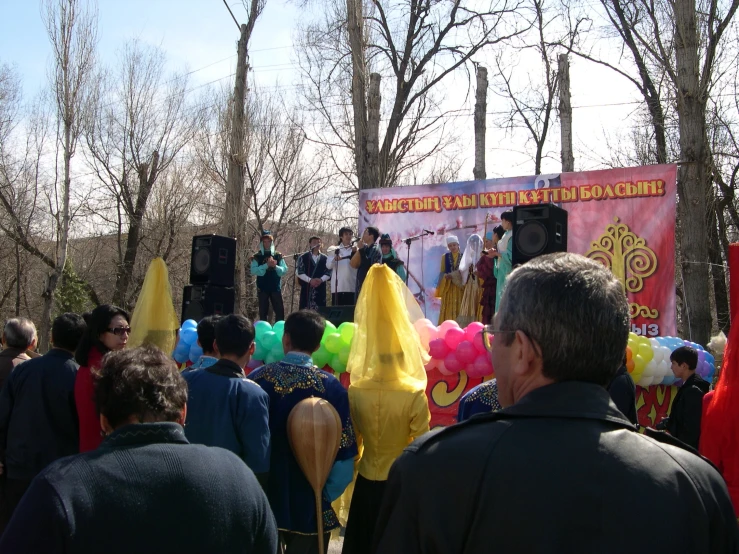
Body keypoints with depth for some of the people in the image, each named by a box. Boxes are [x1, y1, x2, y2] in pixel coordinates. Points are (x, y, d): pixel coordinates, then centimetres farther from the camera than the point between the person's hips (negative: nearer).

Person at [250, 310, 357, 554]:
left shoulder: (257, 378, -8)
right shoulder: (331, 386, -13)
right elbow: (344, 453, -12)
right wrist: (326, 495, 2)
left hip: (261, 499, 2)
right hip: (309, 505, -2)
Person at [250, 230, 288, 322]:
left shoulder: (278, 256, 7)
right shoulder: (257, 257, 2)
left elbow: (284, 269, -1)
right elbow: (253, 271, -11)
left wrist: (275, 266, -20)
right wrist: (266, 265, -20)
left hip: (276, 287, 1)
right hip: (262, 288, -1)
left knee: (280, 311, -3)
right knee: (263, 311, 3)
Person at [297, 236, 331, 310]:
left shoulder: (325, 258, 15)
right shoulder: (303, 258, 7)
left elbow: (328, 273, 6)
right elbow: (300, 273, -2)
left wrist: (321, 280, -12)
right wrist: (310, 280, -14)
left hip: (320, 289, 2)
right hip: (307, 288, -2)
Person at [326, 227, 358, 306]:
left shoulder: (355, 249, 9)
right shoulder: (335, 250, 10)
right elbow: (328, 265, -3)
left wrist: (354, 253, -17)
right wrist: (334, 259, -23)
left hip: (351, 286, 0)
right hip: (337, 287, 0)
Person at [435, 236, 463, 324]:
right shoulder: (445, 257, 8)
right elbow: (442, 272, 6)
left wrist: (452, 275, -13)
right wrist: (446, 276, -16)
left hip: (460, 287, 0)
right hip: (448, 287, 0)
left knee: (459, 307, -3)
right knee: (448, 308, -4)